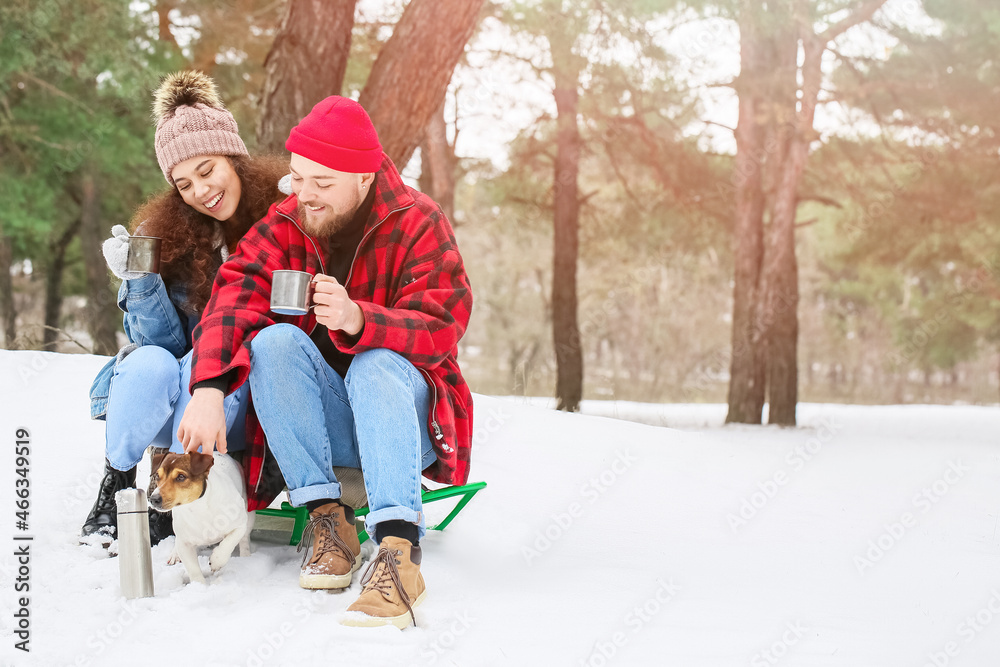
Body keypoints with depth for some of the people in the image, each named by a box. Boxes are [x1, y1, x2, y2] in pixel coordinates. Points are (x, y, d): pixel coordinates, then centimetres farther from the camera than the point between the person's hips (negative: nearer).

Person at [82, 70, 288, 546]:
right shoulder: (165, 235, -3)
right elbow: (165, 341, -5)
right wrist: (139, 282, -22)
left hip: (245, 406, -2)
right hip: (171, 412, 2)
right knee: (150, 363, -30)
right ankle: (115, 488, -9)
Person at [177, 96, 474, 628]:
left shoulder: (418, 223, -8)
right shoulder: (285, 225, 0)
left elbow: (439, 328, -21)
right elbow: (232, 300, -16)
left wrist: (357, 319, -40)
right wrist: (208, 389, -34)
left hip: (402, 421, -3)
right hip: (322, 424, 3)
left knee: (378, 362, -34)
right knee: (275, 340, -24)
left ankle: (398, 547, -46)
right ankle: (326, 518, -25)